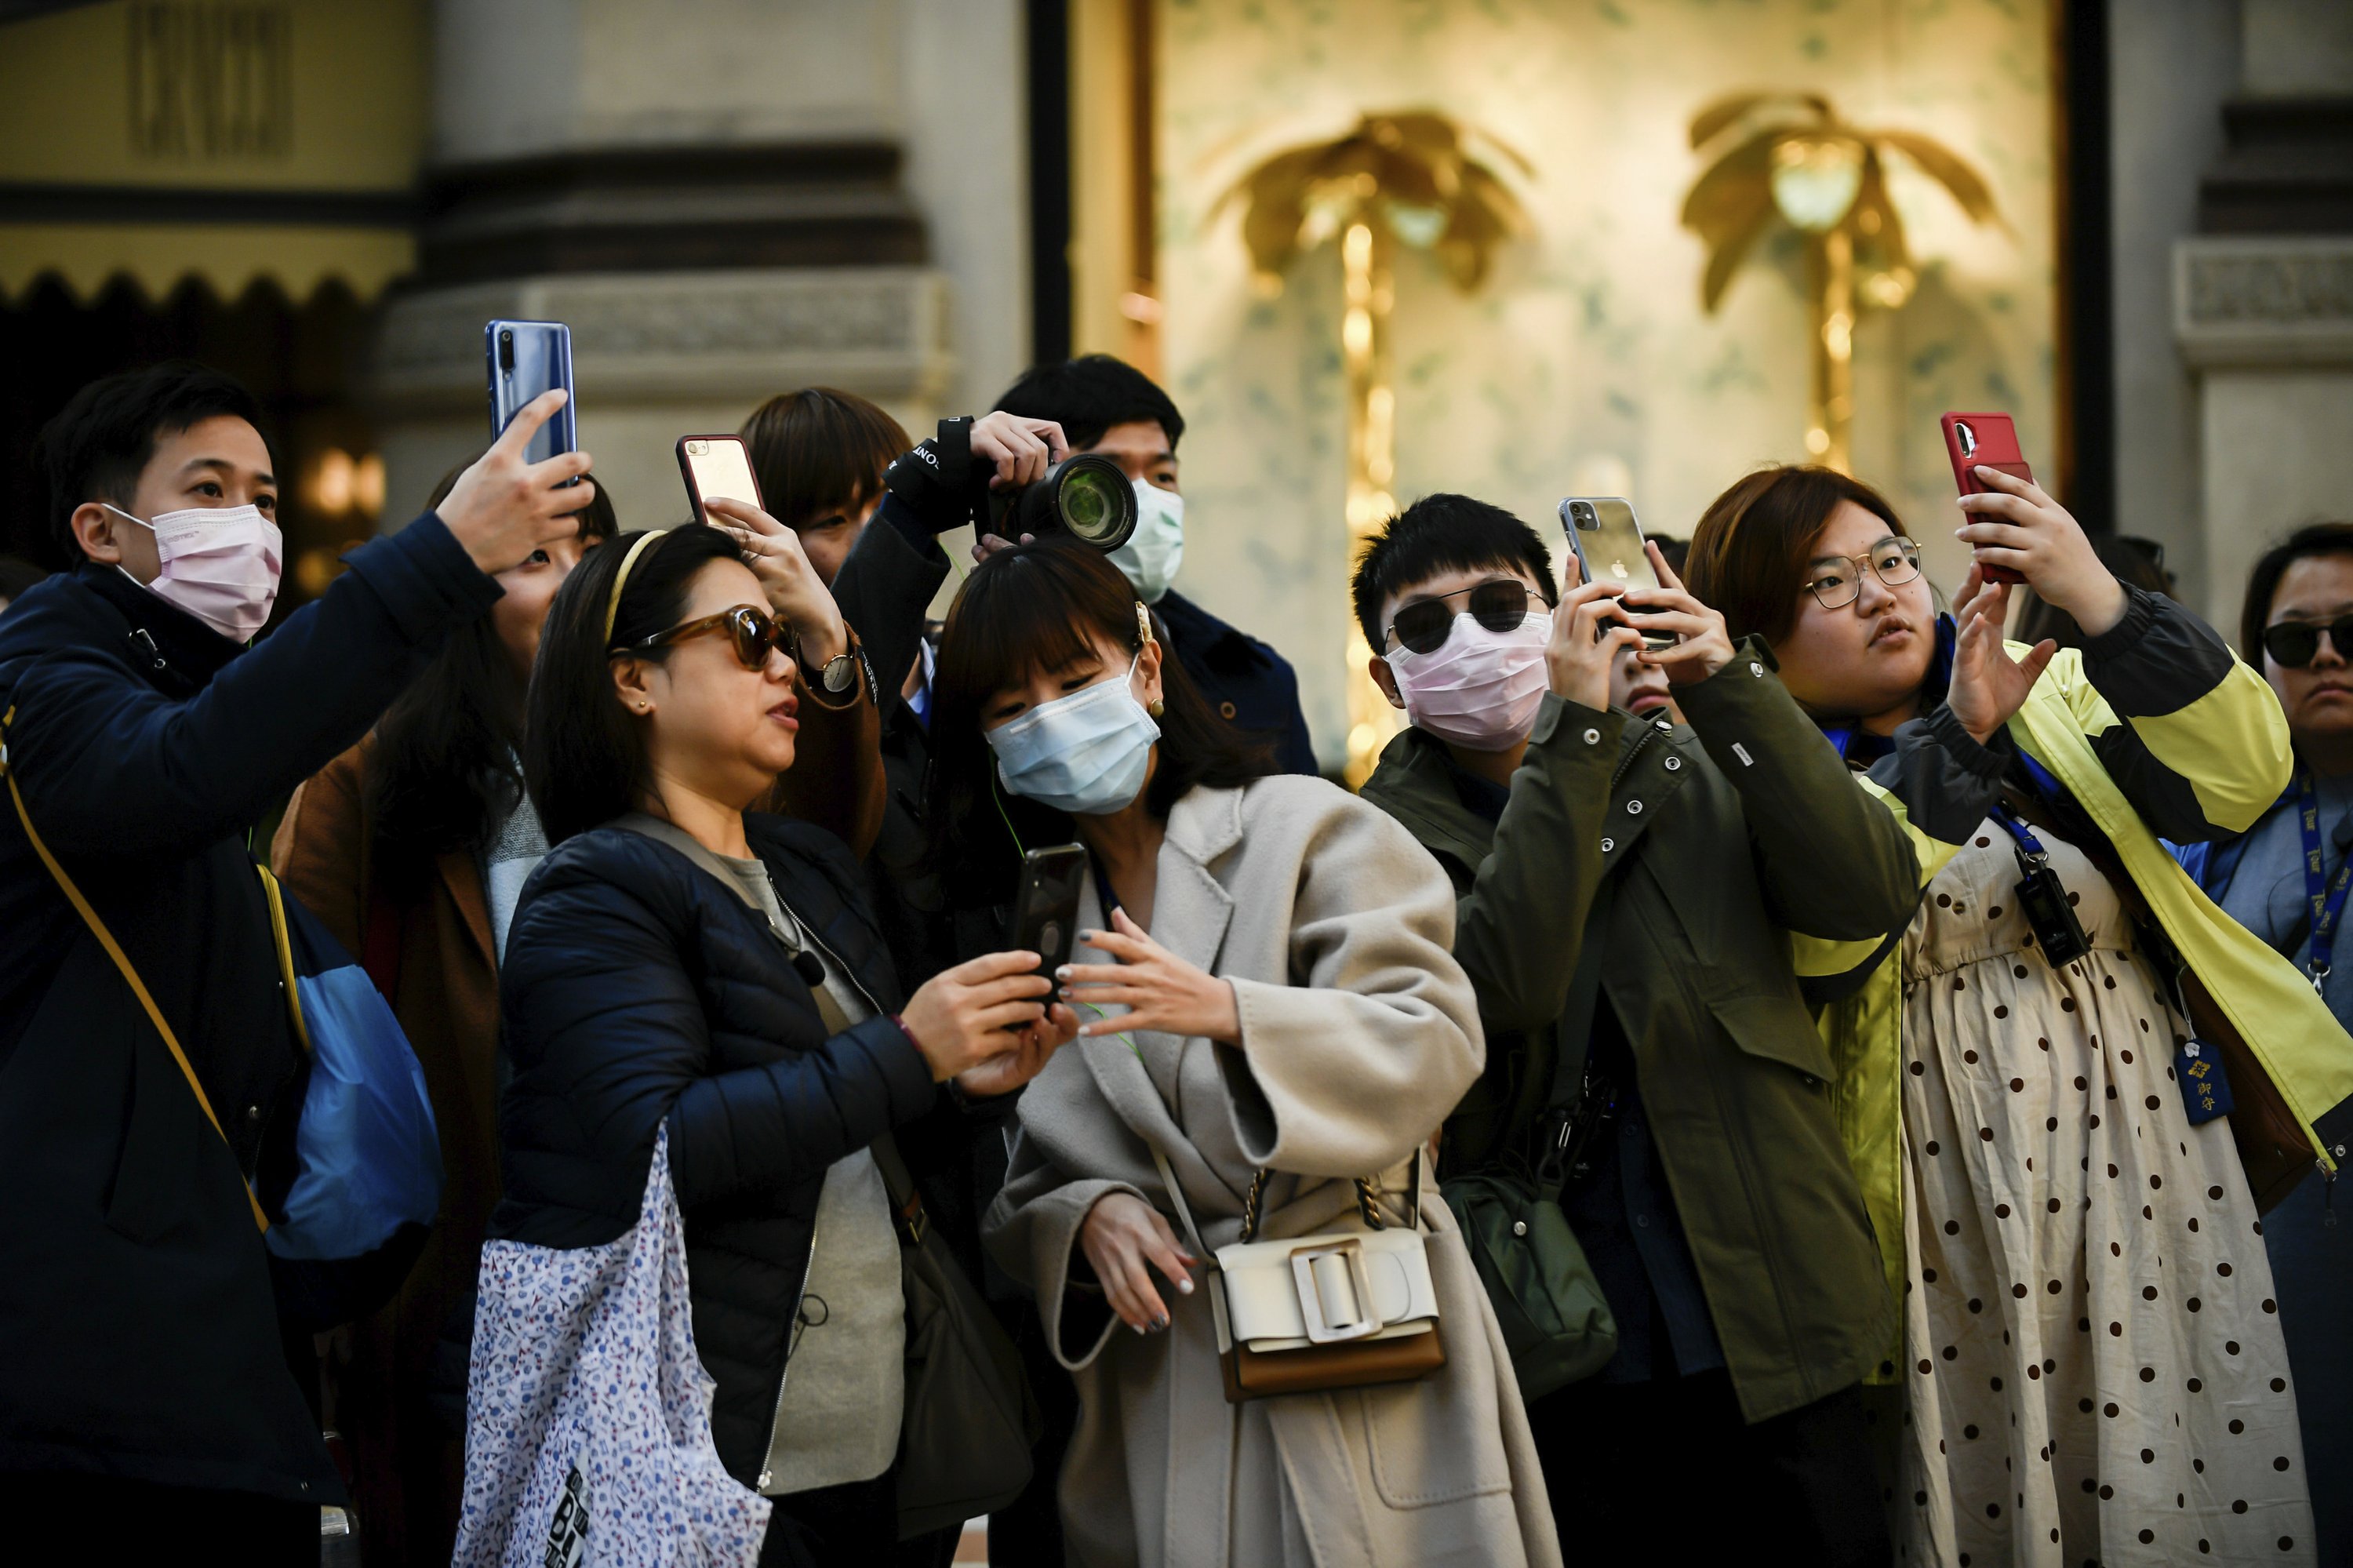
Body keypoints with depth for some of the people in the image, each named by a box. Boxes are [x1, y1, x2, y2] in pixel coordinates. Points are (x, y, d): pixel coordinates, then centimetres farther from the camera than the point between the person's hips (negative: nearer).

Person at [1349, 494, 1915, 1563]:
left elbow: (1870, 894, -7)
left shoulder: (1684, 769, 8)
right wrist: (1574, 732, -20)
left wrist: (1731, 687, -15)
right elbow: (1504, 986, -18)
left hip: (1766, 1317, 2)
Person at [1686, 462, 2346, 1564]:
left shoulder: (2057, 701, 11)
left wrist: (2099, 599, -19)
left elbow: (2236, 778, -7)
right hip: (1955, 1210, -2)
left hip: (2150, 1175, 2)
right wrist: (1954, 737, -25)